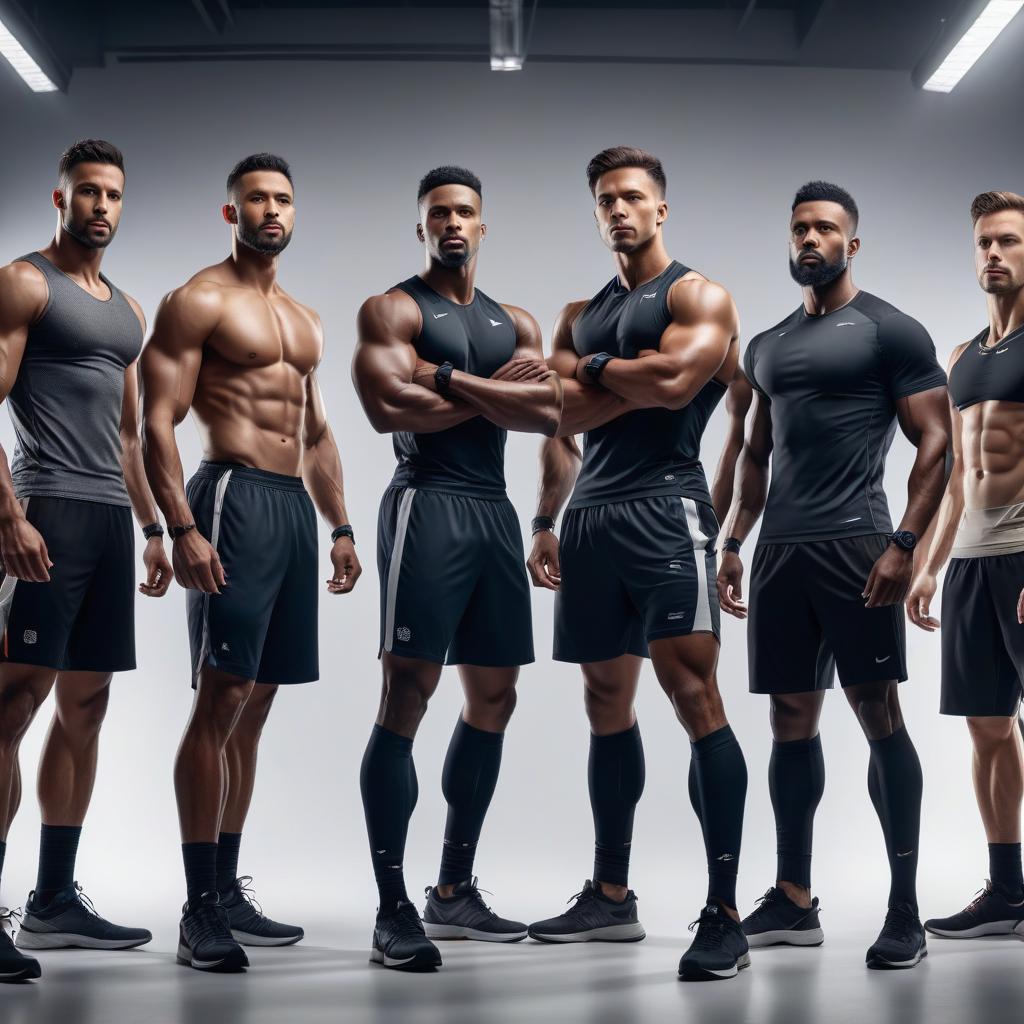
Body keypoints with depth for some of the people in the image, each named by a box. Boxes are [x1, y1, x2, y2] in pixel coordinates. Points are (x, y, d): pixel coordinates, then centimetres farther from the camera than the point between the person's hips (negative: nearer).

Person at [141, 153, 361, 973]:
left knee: (255, 705, 9)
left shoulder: (306, 320, 21)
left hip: (296, 506, 8)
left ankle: (228, 890, 15)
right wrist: (181, 529, -20)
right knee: (221, 699, -11)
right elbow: (158, 422, -10)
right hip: (234, 498, -8)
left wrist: (340, 524, 17)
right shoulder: (199, 303, -2)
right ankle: (199, 908, -8)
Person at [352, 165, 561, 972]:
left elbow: (548, 413, 2)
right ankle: (393, 910, -10)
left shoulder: (516, 322, 18)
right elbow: (389, 407, -16)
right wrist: (494, 391, -6)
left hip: (496, 512, 7)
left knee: (494, 699, 9)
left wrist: (451, 381, -10)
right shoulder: (393, 309, 2)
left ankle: (455, 891, 20)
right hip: (428, 504, -7)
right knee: (407, 698, -11)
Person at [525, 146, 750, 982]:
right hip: (590, 517, 7)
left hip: (664, 508, -7)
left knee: (695, 695, -16)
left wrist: (593, 370, 0)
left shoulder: (699, 295, 1)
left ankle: (724, 914, -16)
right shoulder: (581, 315, 21)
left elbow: (672, 381, -17)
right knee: (606, 705, 11)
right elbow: (564, 423, 18)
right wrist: (547, 522, 8)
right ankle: (611, 896, 21)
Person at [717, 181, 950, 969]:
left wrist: (904, 544, -16)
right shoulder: (767, 347, 18)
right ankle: (794, 900, 16)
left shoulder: (889, 331, -1)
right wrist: (734, 543, 14)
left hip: (853, 545, -6)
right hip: (779, 549, 6)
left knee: (878, 713, -8)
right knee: (792, 719, 9)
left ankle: (905, 912, -4)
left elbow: (936, 443, -7)